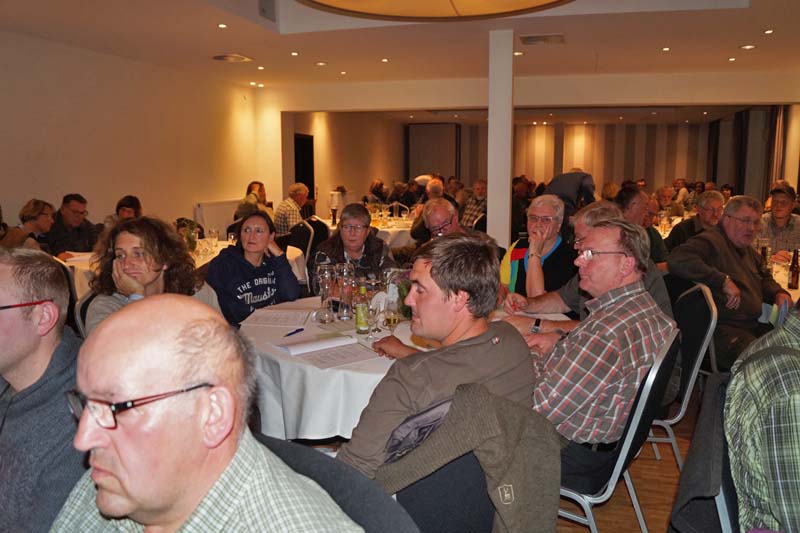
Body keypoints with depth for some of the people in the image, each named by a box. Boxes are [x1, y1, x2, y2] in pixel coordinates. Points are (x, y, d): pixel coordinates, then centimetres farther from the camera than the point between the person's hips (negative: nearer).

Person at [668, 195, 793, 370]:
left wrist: (778, 293, 13)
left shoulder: (748, 250, 23)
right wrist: (724, 281, -25)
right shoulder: (710, 241, -9)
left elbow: (765, 278, 38)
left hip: (756, 325, 10)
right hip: (724, 329, -10)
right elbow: (677, 260, -29)